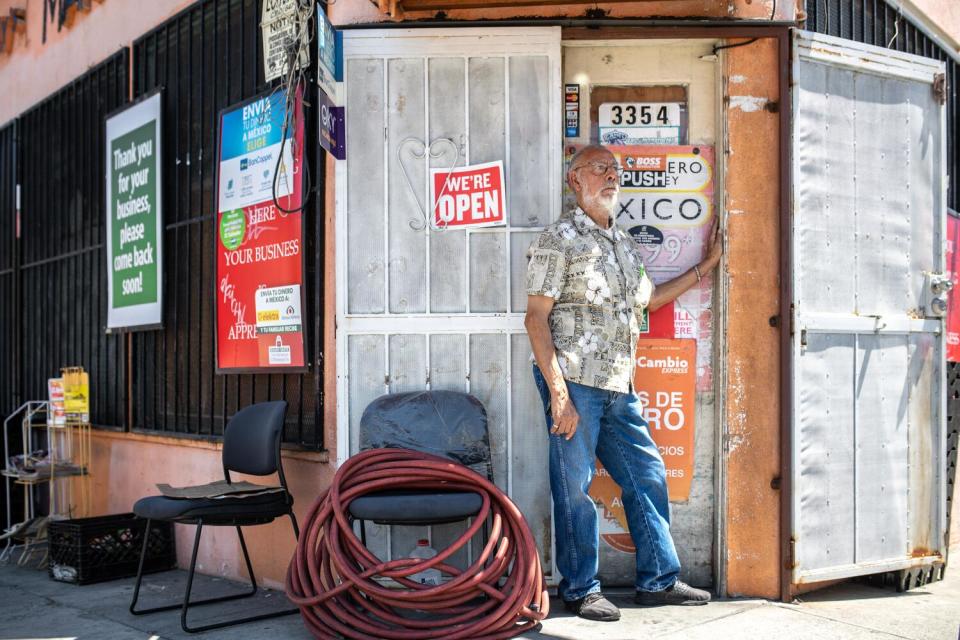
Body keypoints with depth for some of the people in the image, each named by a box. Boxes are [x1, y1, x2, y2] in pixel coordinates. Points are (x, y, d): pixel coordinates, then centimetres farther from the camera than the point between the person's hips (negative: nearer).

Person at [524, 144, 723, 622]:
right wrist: (558, 394, -18)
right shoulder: (559, 238, -6)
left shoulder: (623, 243, 18)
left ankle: (658, 580, 24)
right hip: (575, 383, -7)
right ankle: (580, 589, 15)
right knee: (575, 488, 1)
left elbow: (649, 298, 33)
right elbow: (536, 318, -11)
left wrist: (706, 266, 34)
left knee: (647, 476, 11)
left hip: (619, 387, 8)